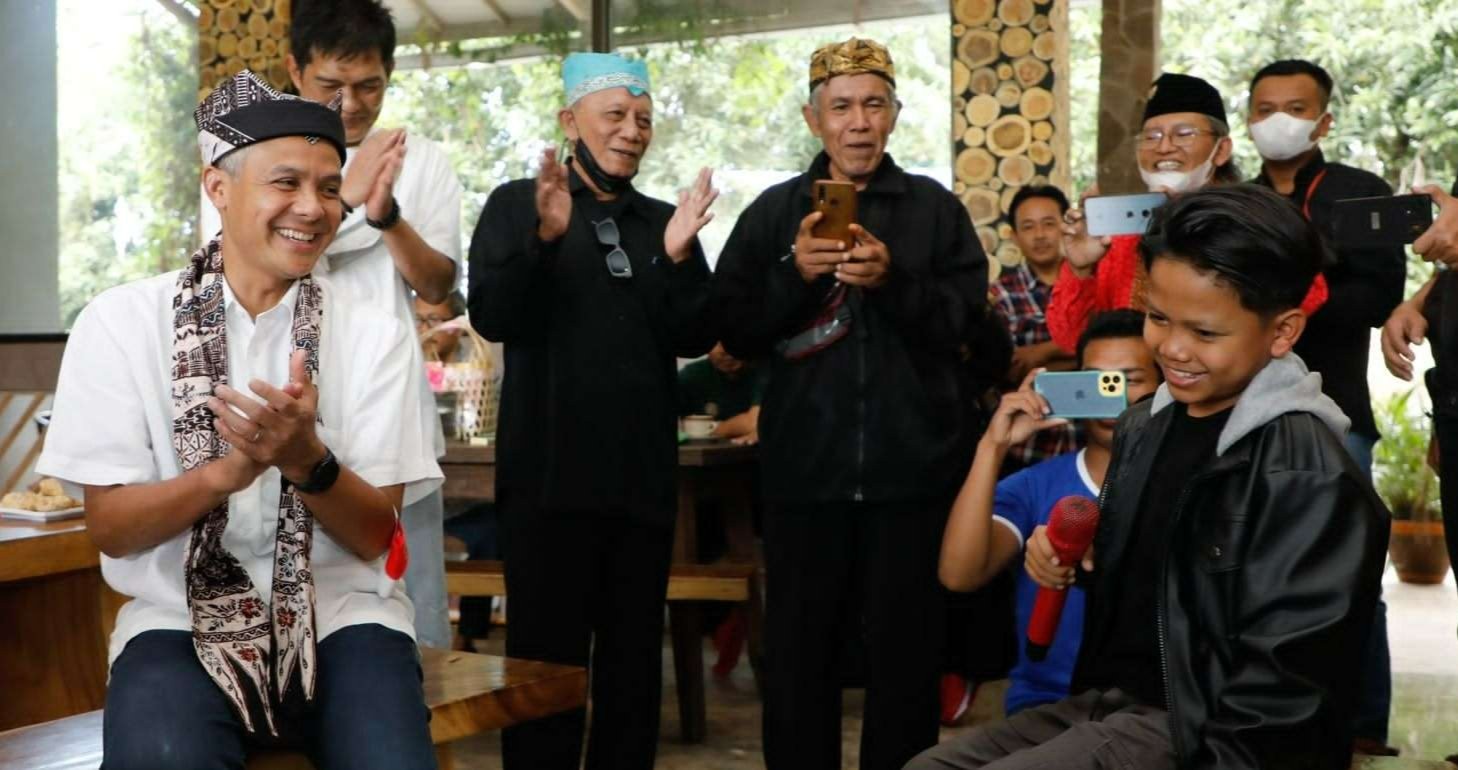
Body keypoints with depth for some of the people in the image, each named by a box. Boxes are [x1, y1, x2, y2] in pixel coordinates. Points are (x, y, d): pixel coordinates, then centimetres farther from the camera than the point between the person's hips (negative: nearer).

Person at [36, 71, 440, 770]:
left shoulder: (374, 335, 0)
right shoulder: (120, 322, -2)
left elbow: (375, 536, -2)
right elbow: (109, 529, -3)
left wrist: (307, 460, -22)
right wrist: (228, 470, -22)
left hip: (338, 616, 1)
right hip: (181, 617, -1)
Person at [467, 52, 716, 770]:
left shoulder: (665, 220, 12)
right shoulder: (516, 204, 3)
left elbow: (695, 339, 3)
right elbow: (492, 317, -11)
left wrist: (679, 257, -14)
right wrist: (544, 236, -25)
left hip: (643, 475, 4)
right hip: (549, 474, -4)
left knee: (635, 655, 11)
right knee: (546, 656, 1)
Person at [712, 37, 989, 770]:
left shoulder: (936, 208, 7)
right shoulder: (772, 212, 8)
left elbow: (967, 316, -2)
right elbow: (733, 329, 2)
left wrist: (895, 281, -17)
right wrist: (793, 273, -14)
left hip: (911, 468, 0)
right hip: (804, 468, 1)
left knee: (906, 650, 7)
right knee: (798, 649, 7)